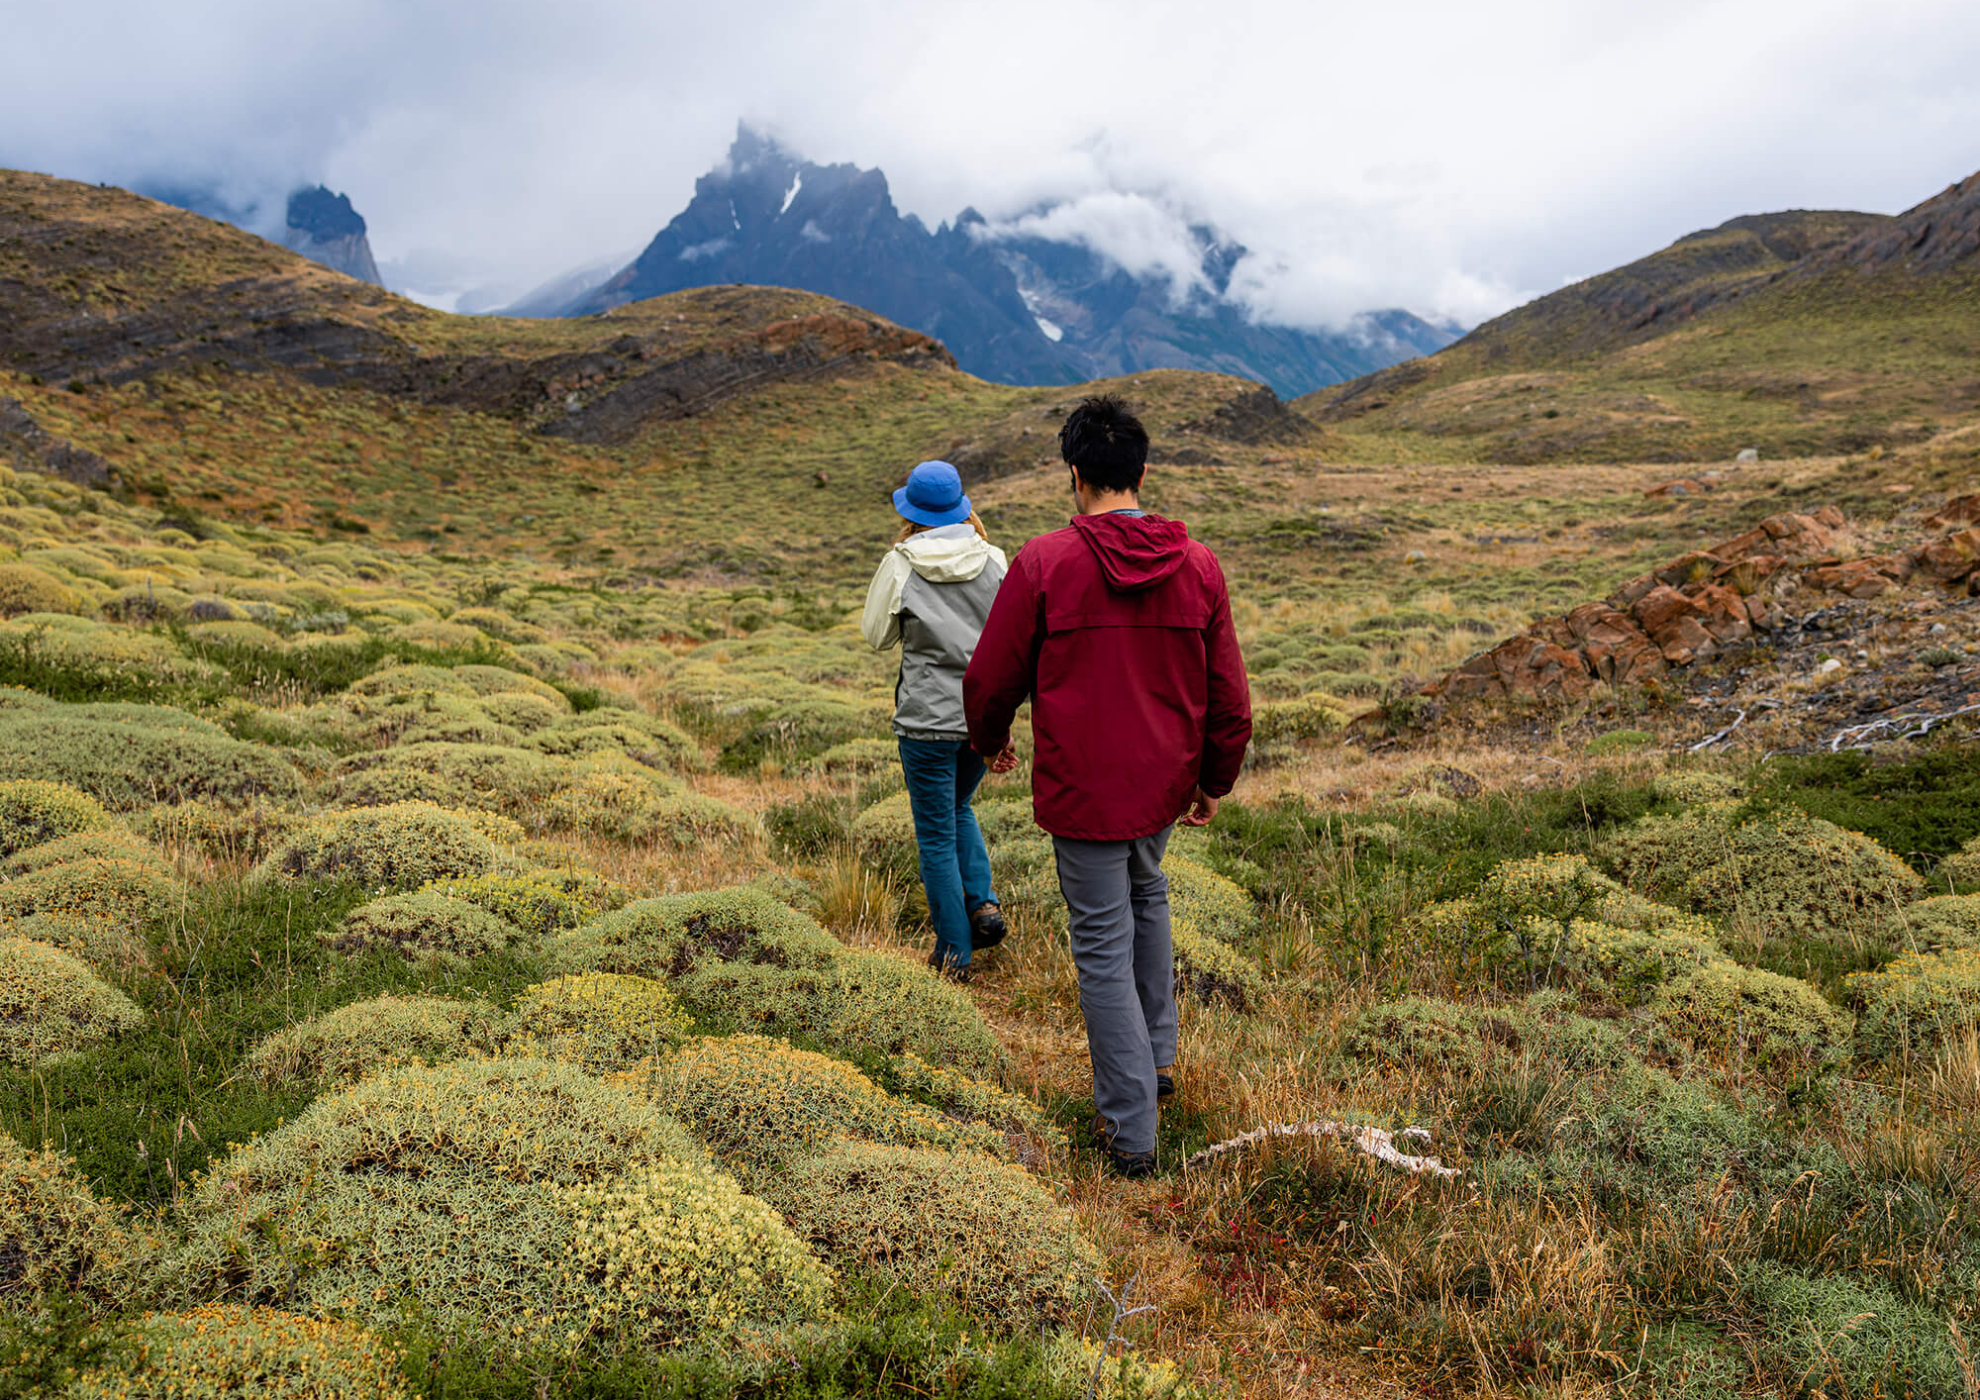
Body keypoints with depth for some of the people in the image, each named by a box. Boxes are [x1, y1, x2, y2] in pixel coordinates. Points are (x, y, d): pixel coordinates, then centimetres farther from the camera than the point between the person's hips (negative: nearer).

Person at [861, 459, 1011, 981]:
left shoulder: (901, 565, -11)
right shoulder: (991, 559, -4)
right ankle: (983, 902, 10)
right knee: (958, 808, 28)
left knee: (936, 834, 9)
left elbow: (876, 635, 1)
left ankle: (953, 952, 16)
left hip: (929, 716, -4)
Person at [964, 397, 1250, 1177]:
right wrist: (1215, 781, 17)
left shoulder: (1045, 563, -14)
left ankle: (1130, 1131, 11)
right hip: (1164, 787, 5)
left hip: (1082, 791, -5)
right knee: (1146, 896, 30)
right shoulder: (1197, 566, -2)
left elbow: (991, 677, -6)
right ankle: (1158, 1054, 40)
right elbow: (1229, 695, 2)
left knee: (1104, 949, 4)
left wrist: (991, 741, 16)